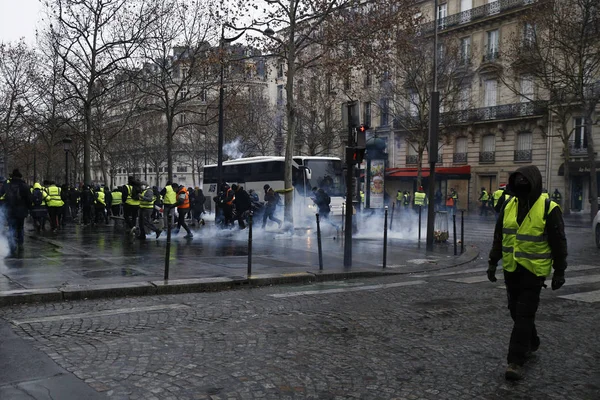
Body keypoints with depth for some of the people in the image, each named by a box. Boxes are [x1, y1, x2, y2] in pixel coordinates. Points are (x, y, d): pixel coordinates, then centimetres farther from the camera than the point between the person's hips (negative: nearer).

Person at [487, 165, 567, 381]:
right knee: (516, 311, 16)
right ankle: (531, 344, 39)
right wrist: (492, 263, 10)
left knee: (524, 315, -6)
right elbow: (498, 237, 11)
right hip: (511, 270, 6)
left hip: (533, 271, -6)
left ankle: (516, 361, -1)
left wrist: (559, 272, -5)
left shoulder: (549, 209, -13)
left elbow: (559, 243, -7)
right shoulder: (508, 205, 2)